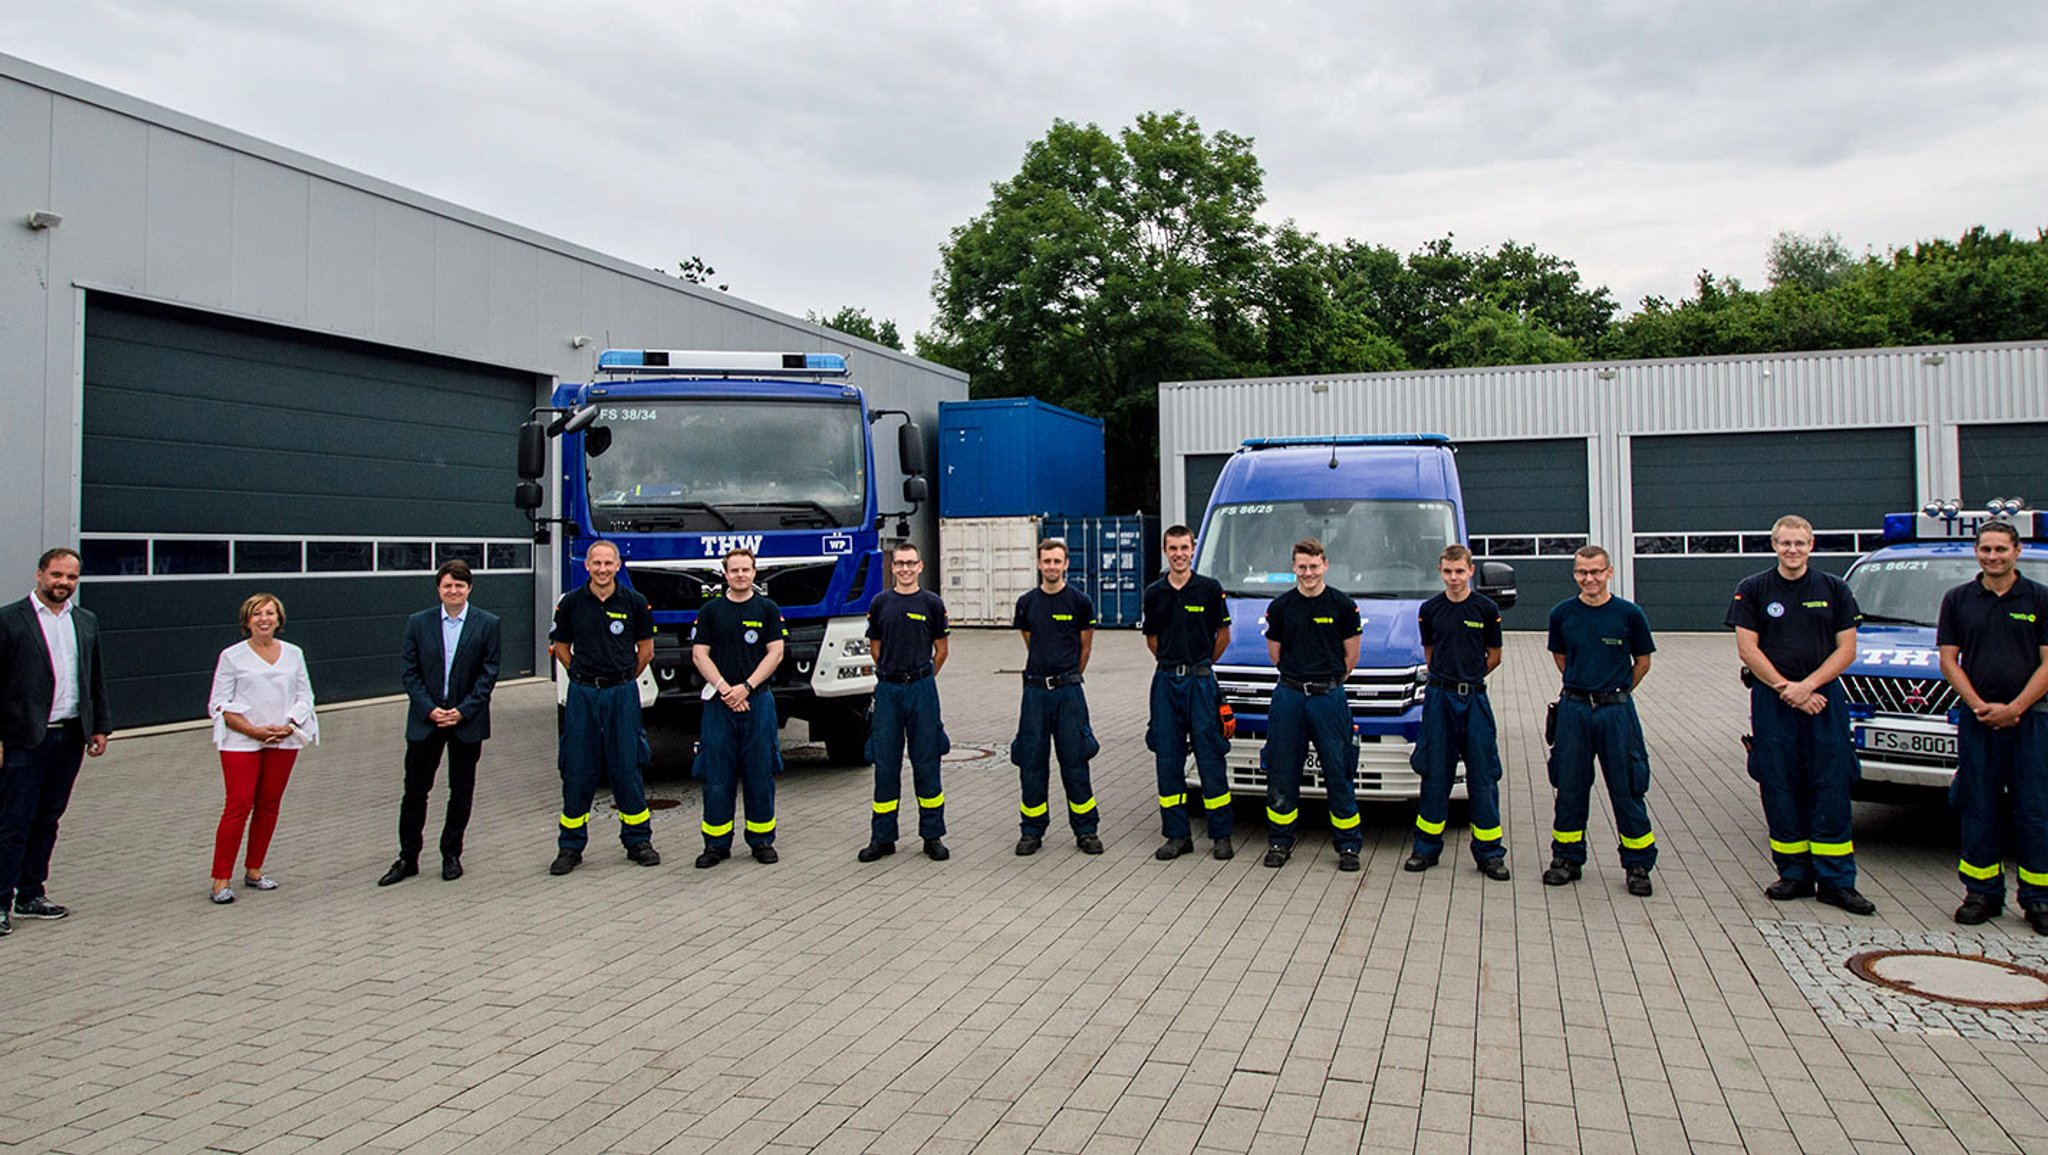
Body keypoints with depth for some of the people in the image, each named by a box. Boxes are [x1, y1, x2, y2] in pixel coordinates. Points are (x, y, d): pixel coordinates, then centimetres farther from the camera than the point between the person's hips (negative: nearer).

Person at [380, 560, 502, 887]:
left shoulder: (487, 624, -2)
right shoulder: (418, 623, 2)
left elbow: (489, 673, -4)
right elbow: (408, 672, 1)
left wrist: (463, 710, -12)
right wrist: (429, 709, -11)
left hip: (467, 721, -1)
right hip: (425, 720, 1)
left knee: (461, 791, 8)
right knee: (415, 790, 5)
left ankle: (451, 854, 21)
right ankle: (408, 858, 15)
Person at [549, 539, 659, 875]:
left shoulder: (634, 602, 0)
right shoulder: (571, 603, 2)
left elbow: (645, 649, 10)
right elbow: (561, 647, 13)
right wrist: (586, 677, 9)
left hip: (622, 693, -1)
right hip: (582, 694, 1)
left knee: (626, 768, 3)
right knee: (577, 771, 3)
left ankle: (638, 840, 14)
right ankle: (570, 846, 12)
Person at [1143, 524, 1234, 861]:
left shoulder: (1209, 589, -2)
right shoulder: (1154, 593, 6)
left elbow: (1223, 635, 7)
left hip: (1200, 680, -3)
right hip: (1165, 681, 3)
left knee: (1210, 758, -1)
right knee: (1167, 759, 4)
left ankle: (1221, 835, 8)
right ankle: (1177, 834, 13)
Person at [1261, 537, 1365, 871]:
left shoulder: (1343, 605, 0)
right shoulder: (1280, 606, 4)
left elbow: (1351, 655, 6)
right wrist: (1300, 676, 12)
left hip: (1329, 696, -2)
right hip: (1289, 696, 2)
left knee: (1339, 774, 1)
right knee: (1282, 774, 6)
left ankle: (1348, 845, 10)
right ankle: (1280, 842, 18)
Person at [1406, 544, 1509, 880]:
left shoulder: (1487, 609, 0)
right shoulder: (1429, 609, 5)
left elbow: (1494, 656, 9)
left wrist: (1468, 679, 7)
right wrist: (1445, 678, 10)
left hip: (1475, 699, -1)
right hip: (1438, 698, 1)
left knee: (1483, 776, 1)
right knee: (1435, 775, 6)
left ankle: (1489, 853, 8)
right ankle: (1427, 848, 14)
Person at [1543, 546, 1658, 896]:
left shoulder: (1629, 614, -4)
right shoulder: (1562, 613, 1)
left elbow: (1643, 660, 9)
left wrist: (1617, 692, 9)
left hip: (1616, 711, -2)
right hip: (1573, 709, 2)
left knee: (1627, 788, 2)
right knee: (1570, 788, 8)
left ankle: (1638, 864, 12)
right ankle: (1567, 858, 20)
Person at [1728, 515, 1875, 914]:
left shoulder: (1834, 590, 7)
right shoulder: (1753, 590, 4)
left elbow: (1846, 649, 3)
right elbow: (1747, 648, -1)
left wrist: (1808, 685, -10)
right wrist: (1786, 689, -10)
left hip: (1823, 698, 1)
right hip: (1771, 700, 0)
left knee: (1831, 789, -1)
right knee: (1780, 789, 3)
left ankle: (1836, 881, 4)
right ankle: (1795, 874, 12)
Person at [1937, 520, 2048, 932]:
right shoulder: (1958, 600, 7)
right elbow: (1949, 661, 4)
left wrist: (2013, 708, -11)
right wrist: (1980, 707, -8)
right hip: (1976, 721, 1)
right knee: (1978, 809, 5)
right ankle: (1983, 893, 13)